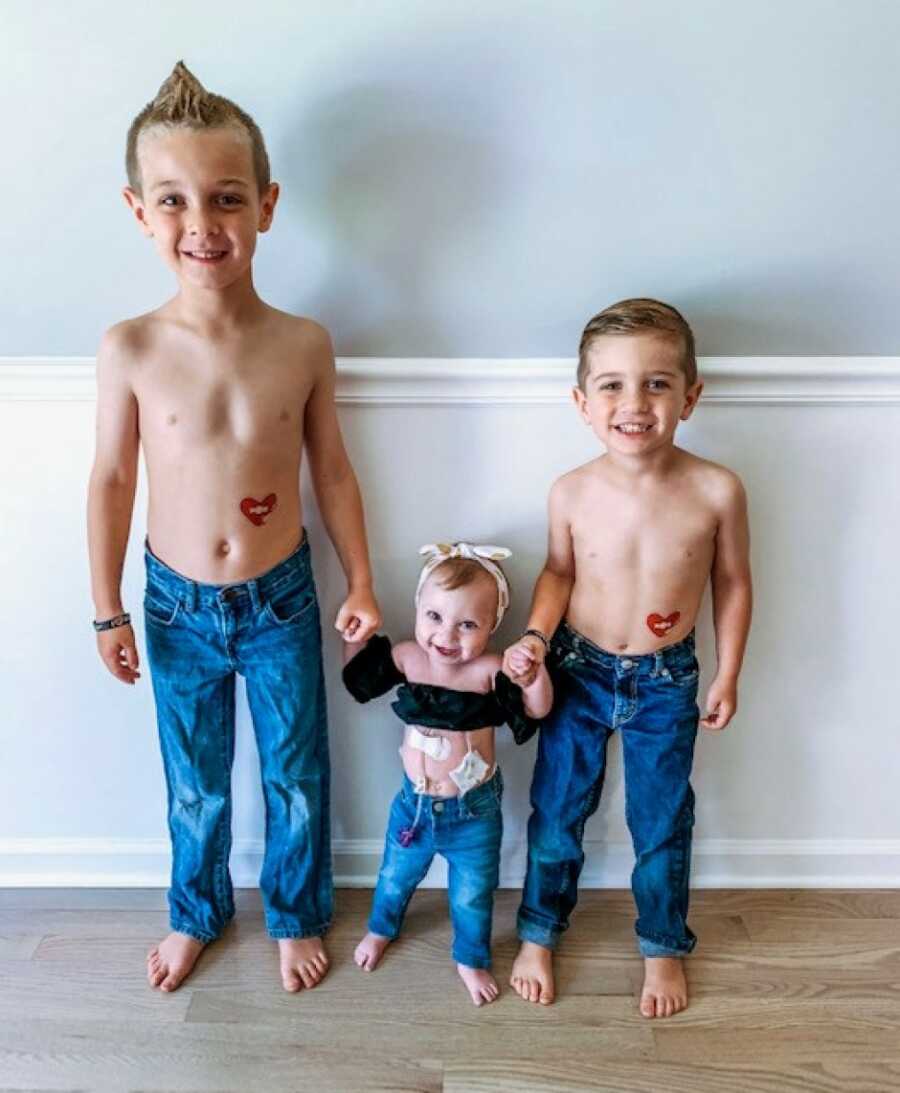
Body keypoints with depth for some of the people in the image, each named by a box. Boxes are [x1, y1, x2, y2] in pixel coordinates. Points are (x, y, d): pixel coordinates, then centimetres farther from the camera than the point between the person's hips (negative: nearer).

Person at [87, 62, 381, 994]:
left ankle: (297, 914, 44)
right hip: (178, 605, 0)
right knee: (195, 785, 20)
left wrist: (360, 583, 2)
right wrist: (107, 611, 1)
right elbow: (110, 482, -4)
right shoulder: (129, 349, -13)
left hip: (281, 601, 0)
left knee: (296, 777, 17)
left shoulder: (304, 344, -12)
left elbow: (332, 472, -1)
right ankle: (195, 915, 48)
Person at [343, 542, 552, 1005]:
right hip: (414, 802, 3)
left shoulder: (490, 671, -25)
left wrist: (535, 672, -50)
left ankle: (471, 959, 48)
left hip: (474, 810, -3)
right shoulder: (406, 658, -14)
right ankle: (381, 929, 59)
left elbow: (536, 710, -33)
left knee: (473, 894, 19)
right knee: (396, 876, 28)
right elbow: (357, 680, 2)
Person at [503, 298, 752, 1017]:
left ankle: (664, 945, 43)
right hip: (578, 671, 1)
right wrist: (535, 635, -14)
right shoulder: (572, 492, -16)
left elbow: (732, 581, -3)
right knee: (557, 814, 16)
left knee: (662, 823, 16)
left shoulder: (717, 491, -19)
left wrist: (728, 674, 1)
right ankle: (540, 934, 41)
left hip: (666, 682, 0)